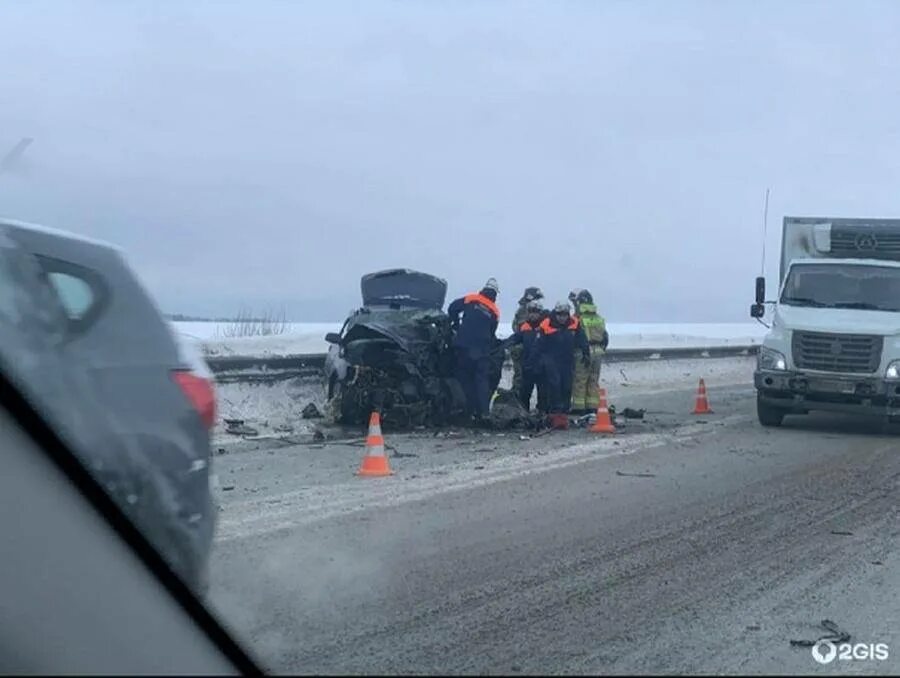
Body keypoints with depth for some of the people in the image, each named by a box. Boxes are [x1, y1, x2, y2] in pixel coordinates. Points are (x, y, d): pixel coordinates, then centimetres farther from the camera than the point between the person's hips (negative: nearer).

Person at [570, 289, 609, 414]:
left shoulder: (578, 318, -10)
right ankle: (592, 407, 15)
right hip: (597, 352, 6)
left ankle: (579, 407, -2)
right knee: (594, 381, 13)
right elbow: (605, 337, 14)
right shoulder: (599, 319, 10)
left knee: (579, 382, -1)